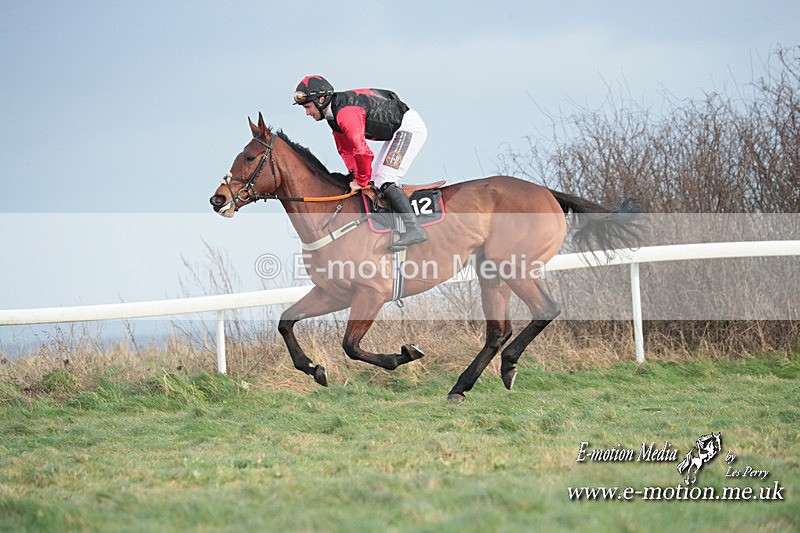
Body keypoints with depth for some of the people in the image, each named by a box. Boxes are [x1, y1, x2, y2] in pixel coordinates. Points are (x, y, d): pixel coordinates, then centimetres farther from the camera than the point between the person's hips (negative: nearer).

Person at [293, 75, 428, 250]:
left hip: (409, 126, -11)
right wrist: (356, 175, 4)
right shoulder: (334, 114, 7)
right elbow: (345, 149, 15)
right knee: (375, 179, 13)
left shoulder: (345, 112, -27)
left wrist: (362, 181, -17)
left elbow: (361, 150, -29)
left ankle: (414, 228, -28)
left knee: (385, 180, -20)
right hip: (398, 131, 11)